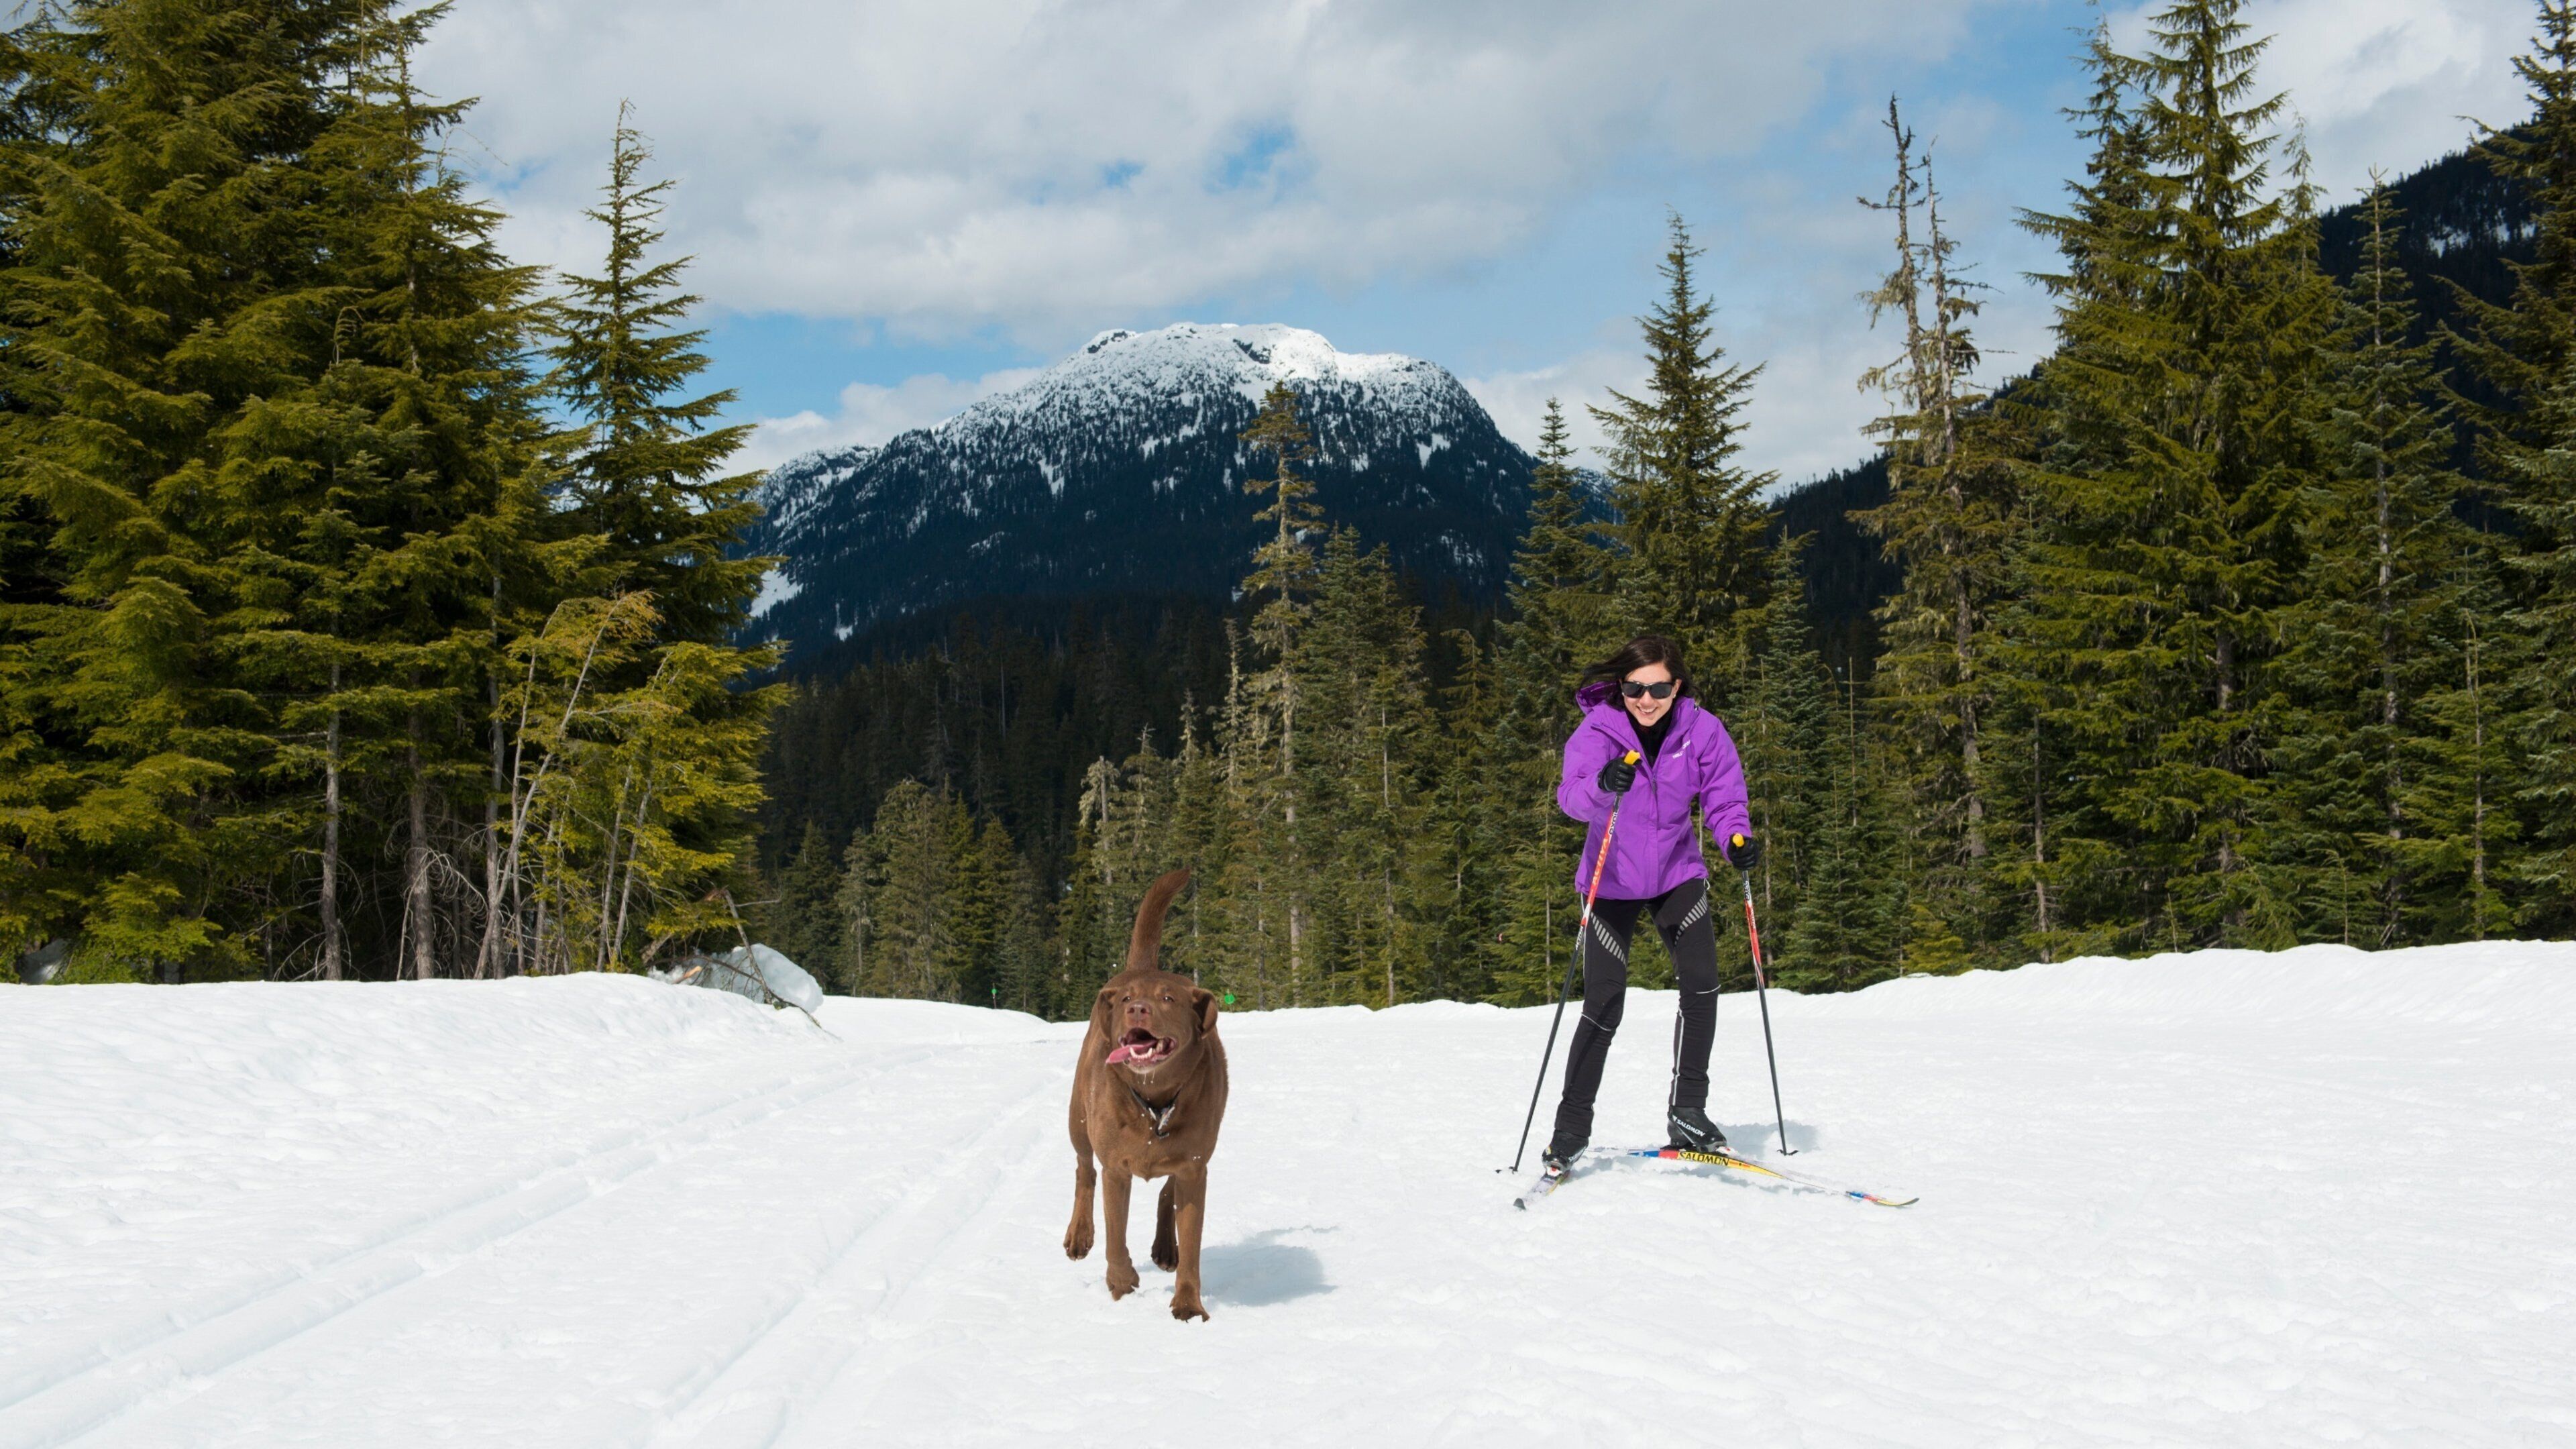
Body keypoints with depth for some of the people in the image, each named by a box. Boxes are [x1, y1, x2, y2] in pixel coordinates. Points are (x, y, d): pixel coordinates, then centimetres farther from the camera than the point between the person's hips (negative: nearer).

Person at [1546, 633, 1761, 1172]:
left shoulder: (1701, 729, -11)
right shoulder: (1598, 729, -18)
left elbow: (1723, 795, -8)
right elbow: (1571, 796, -32)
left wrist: (1737, 838, -29)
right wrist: (1602, 786, -55)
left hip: (1677, 873, 2)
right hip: (1613, 880, -2)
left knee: (1702, 984, -13)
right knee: (1604, 1007, -5)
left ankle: (1687, 1111, 3)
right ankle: (1571, 1126, 9)